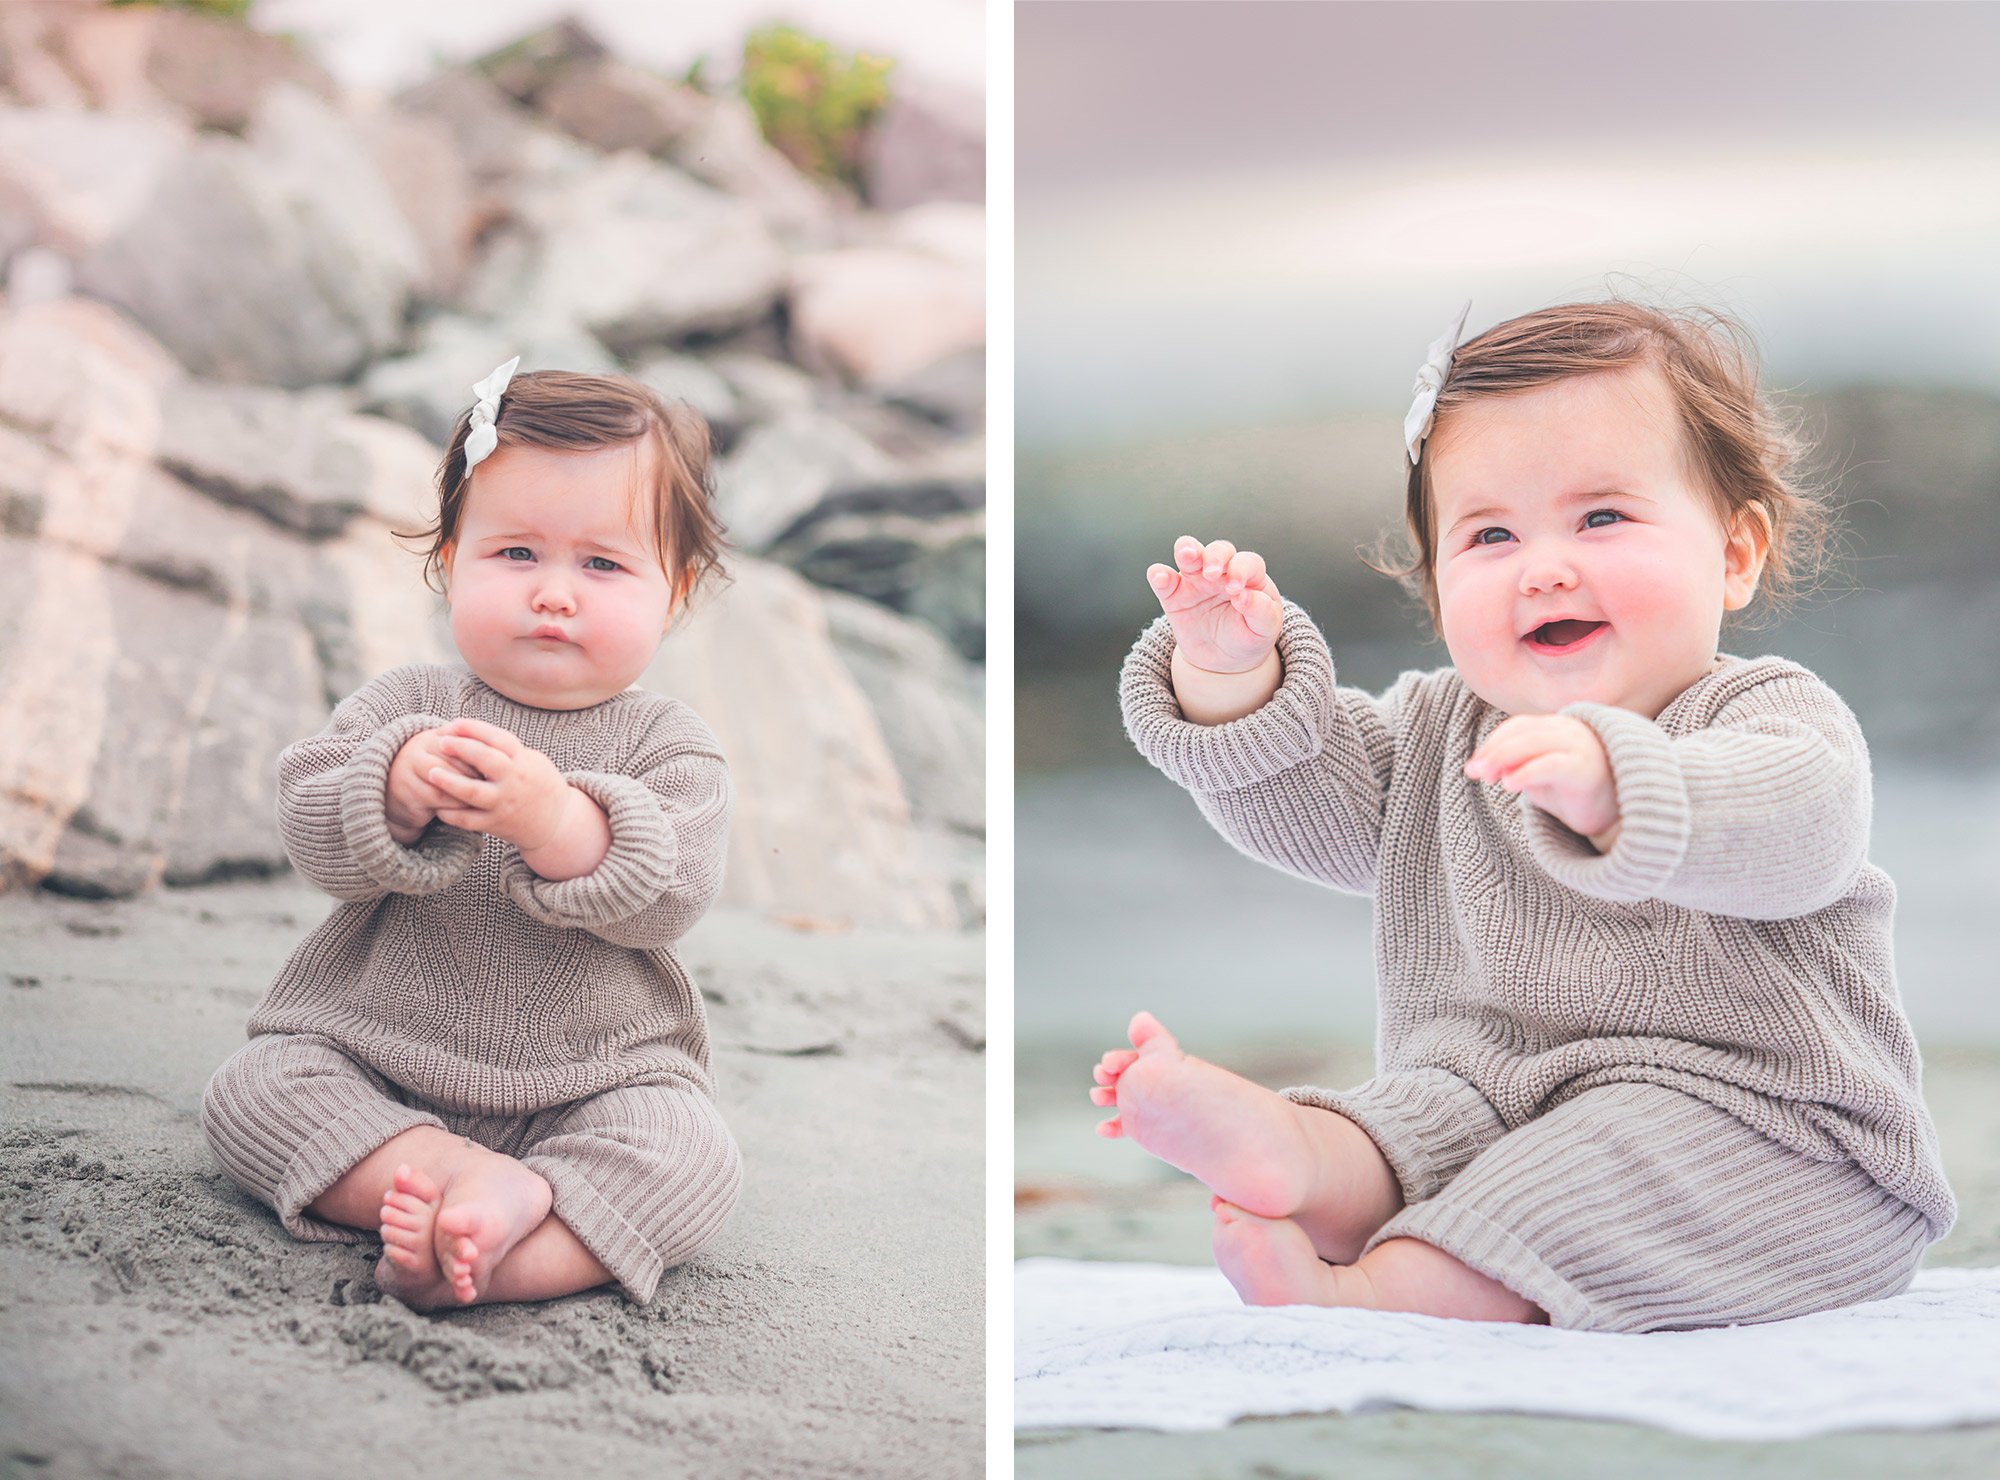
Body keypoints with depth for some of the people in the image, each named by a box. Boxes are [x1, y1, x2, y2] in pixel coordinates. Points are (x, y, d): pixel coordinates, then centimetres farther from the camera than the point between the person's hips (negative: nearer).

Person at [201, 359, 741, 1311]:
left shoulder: (666, 745, -3)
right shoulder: (404, 706, 2)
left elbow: (667, 897, -19)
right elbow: (313, 842, -9)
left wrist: (555, 819, -37)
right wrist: (395, 790, -32)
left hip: (594, 1077, -2)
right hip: (370, 1053, 2)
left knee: (689, 1157, -26)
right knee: (251, 1092, -20)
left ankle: (499, 1260, -43)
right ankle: (482, 1181, -31)